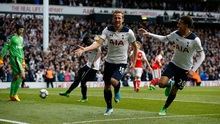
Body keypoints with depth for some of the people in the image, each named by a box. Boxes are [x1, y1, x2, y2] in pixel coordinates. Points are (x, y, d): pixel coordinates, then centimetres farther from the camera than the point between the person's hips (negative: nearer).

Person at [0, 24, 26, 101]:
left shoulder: (21, 39, 18)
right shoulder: (12, 38, -6)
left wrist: (23, 61, 25)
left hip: (19, 59, 8)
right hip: (14, 58, -8)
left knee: (15, 78, 8)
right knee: (22, 76, -17)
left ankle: (11, 96, 12)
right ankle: (15, 94, -10)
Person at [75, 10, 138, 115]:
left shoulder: (128, 32, -9)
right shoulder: (107, 30, -5)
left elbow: (135, 47, 4)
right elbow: (98, 43, -15)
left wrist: (134, 62, 3)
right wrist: (84, 49, -30)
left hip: (121, 62, -3)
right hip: (109, 62, 3)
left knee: (114, 80, -28)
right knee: (107, 86, 9)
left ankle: (117, 91, 9)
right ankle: (109, 108, 30)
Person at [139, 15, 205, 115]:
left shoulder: (195, 40, -22)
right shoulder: (176, 34, -8)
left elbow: (201, 55, -13)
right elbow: (163, 39, 11)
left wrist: (193, 70, -19)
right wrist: (148, 34, 7)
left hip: (185, 69, -3)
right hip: (173, 64, 3)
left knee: (174, 91, 8)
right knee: (161, 83, -18)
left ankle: (165, 108, 34)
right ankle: (170, 84, 21)